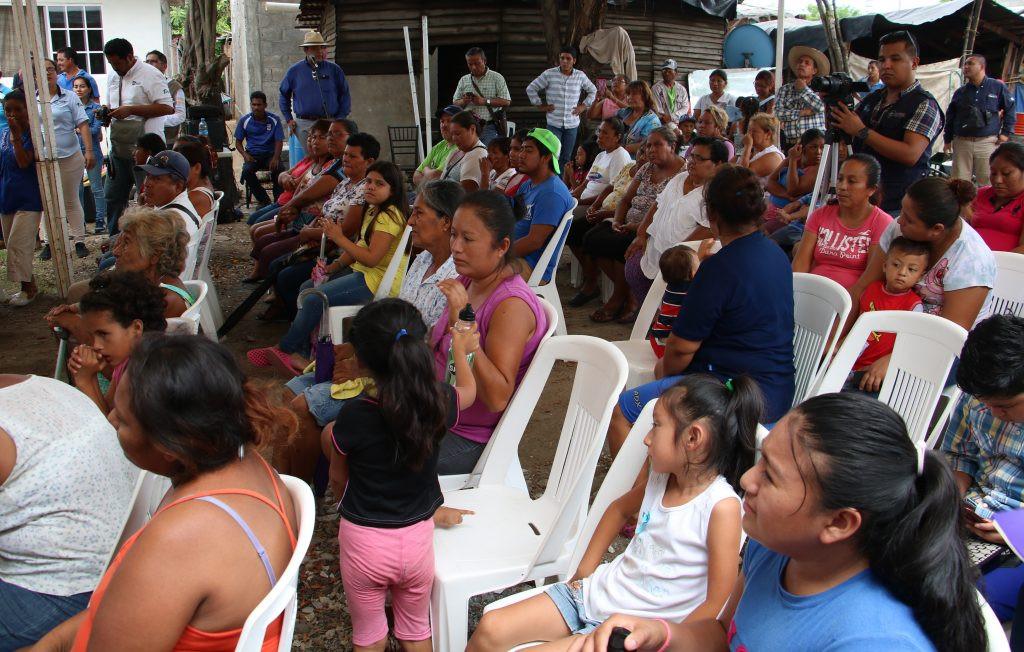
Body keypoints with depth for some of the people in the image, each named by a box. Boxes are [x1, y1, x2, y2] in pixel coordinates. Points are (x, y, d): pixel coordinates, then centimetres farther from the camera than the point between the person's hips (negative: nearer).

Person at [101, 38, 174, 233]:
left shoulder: (150, 74, -10)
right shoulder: (113, 77, 15)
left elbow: (167, 107, -18)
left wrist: (130, 110, -20)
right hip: (118, 147, 8)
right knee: (112, 196, 11)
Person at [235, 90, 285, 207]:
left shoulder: (274, 120, -1)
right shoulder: (244, 120, 2)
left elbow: (279, 141, -5)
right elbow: (238, 142, 9)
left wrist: (275, 158, -23)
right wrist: (245, 155, -12)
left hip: (270, 154, -1)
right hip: (252, 155, 1)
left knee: (278, 169, -32)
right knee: (246, 171, -29)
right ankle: (263, 200, -11)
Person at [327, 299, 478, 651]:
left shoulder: (353, 417, -23)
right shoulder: (439, 403, -17)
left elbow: (338, 479, -4)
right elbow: (468, 391, 9)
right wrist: (460, 349, 27)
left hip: (363, 541, -2)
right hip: (418, 538, 2)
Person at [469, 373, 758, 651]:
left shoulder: (722, 507, -20)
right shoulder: (660, 478, 2)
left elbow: (717, 604, -18)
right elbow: (619, 509, 23)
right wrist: (584, 569, 18)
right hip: (598, 590, 7)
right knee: (490, 629, -3)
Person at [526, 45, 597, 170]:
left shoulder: (580, 76, 4)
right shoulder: (549, 74, -4)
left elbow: (593, 90, 20)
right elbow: (531, 89, 4)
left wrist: (584, 105, 10)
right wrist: (540, 106, 2)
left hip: (572, 124, 3)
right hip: (554, 123, -2)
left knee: (566, 158, 7)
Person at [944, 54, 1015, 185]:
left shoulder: (998, 87, 4)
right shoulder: (960, 92, 12)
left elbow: (1010, 109, 10)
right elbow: (950, 117, 17)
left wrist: (1006, 133, 3)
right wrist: (947, 140, 14)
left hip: (987, 143, -2)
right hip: (962, 142, 3)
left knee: (987, 183, -4)